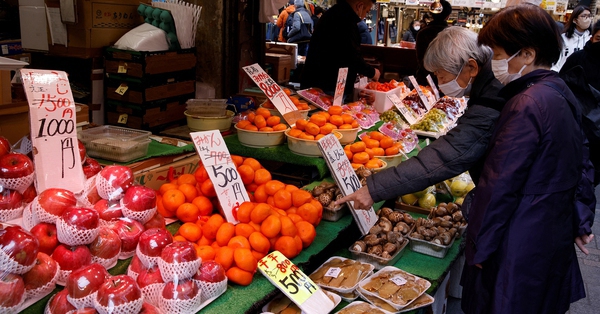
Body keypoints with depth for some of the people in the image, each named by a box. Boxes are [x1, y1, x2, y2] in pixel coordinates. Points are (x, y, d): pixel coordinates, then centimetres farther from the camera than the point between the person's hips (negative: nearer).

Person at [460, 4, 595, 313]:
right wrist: (579, 222, 21)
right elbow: (580, 164, 11)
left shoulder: (526, 107, -26)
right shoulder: (561, 93, 3)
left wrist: (480, 247, -12)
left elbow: (500, 186, -23)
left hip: (520, 245, -9)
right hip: (556, 235, 9)